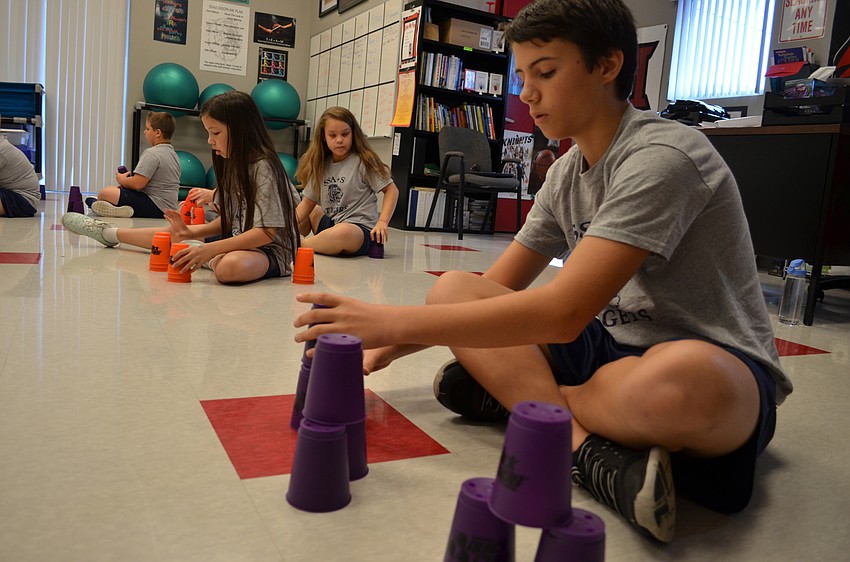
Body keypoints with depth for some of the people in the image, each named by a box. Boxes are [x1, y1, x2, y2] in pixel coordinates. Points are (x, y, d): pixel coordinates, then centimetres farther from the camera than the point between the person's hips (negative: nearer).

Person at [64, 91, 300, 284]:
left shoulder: (263, 167, -19)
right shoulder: (232, 164, 9)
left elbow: (266, 232, -25)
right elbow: (228, 220, 12)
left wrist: (208, 250, -29)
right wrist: (192, 233, -6)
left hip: (270, 251, -9)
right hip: (237, 242, 9)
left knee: (231, 266, -37)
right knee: (174, 234, 13)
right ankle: (108, 233, 40)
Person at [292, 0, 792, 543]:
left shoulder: (663, 157, -20)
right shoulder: (565, 174, 5)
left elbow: (564, 311, -29)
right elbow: (495, 290, 7)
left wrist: (396, 321, -28)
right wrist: (386, 347, -5)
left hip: (717, 363, -7)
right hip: (613, 347, 7)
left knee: (684, 381, -44)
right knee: (452, 289, -6)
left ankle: (513, 393, -16)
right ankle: (594, 455, -19)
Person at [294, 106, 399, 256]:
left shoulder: (363, 161, -6)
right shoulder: (321, 165, 10)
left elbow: (391, 190, -5)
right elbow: (308, 202, 8)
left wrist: (382, 222, -19)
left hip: (361, 230, -7)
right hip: (330, 224, 7)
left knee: (343, 233, -39)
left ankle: (300, 244, -16)